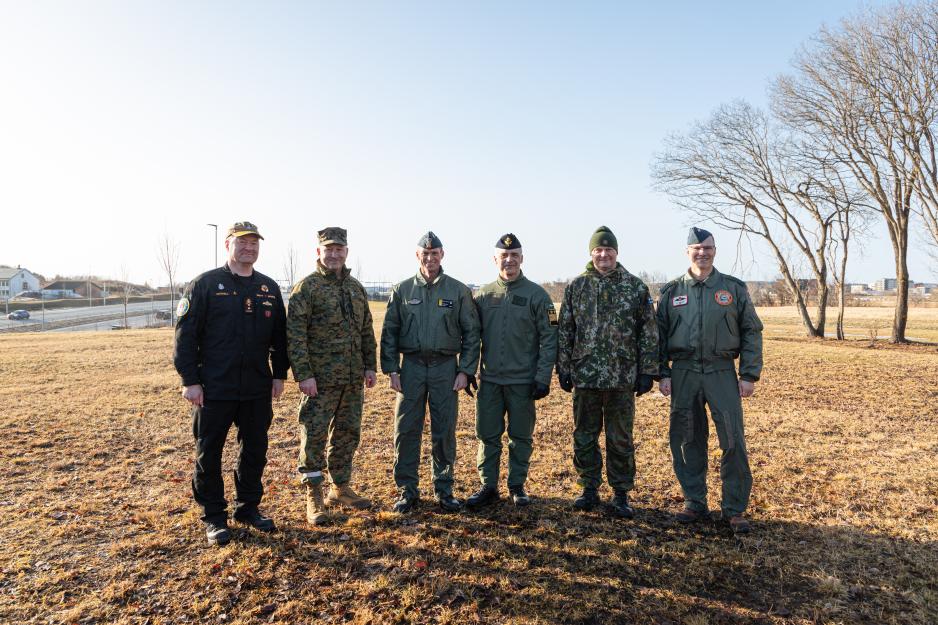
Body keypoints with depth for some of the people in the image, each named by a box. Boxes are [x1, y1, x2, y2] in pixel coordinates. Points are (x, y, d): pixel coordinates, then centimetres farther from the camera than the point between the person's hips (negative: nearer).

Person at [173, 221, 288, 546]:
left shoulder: (269, 288, 8)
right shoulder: (205, 285, -5)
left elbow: (279, 335, 13)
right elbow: (185, 335, -7)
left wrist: (279, 374, 8)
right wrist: (190, 380, -11)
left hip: (258, 389, 4)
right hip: (214, 389, -4)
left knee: (255, 451, 13)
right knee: (208, 454, 7)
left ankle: (248, 508, 30)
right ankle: (214, 517, 22)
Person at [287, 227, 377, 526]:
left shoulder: (356, 288, 13)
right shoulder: (306, 287, -6)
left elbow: (367, 331, 16)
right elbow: (295, 334, -12)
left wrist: (371, 366, 10)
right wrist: (303, 374, -17)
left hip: (353, 380, 6)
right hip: (320, 380, -6)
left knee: (347, 435, 14)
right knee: (314, 437, 0)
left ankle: (340, 489, 29)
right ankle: (314, 498, 13)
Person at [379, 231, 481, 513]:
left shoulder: (458, 291, 3)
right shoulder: (402, 290, 5)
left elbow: (471, 333, 3)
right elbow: (389, 332, 5)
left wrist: (466, 371, -4)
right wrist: (392, 370, -2)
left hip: (446, 367, 0)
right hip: (412, 366, 1)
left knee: (444, 432, 6)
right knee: (406, 431, 3)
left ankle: (444, 490, 21)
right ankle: (407, 491, 17)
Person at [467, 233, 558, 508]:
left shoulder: (537, 295, -2)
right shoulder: (482, 295, 6)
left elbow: (549, 338, -4)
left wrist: (543, 377, -9)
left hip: (523, 381, -2)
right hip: (489, 380, 2)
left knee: (521, 437, 9)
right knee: (487, 435, 7)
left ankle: (517, 486, 25)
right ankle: (488, 487, 21)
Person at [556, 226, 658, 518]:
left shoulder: (636, 287, 1)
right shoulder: (576, 287, 4)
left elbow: (649, 333, 1)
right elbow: (565, 332, 6)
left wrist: (647, 371, -3)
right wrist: (564, 369, 2)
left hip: (622, 378, -1)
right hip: (584, 376, 2)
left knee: (621, 440, 8)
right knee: (584, 437, 10)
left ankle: (621, 494, 22)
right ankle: (590, 488, 26)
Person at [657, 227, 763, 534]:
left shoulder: (734, 288, 6)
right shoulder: (672, 292, 7)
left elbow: (752, 332, 6)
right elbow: (660, 335, 8)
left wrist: (749, 375, -2)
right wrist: (663, 375, 1)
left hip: (722, 372, -1)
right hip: (684, 373, 1)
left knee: (733, 442, -2)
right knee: (687, 441, 8)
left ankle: (735, 508, 13)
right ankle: (694, 503, 23)